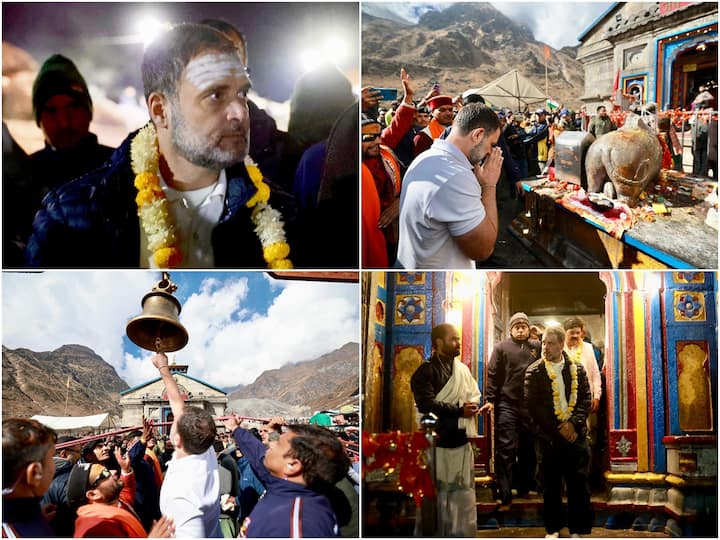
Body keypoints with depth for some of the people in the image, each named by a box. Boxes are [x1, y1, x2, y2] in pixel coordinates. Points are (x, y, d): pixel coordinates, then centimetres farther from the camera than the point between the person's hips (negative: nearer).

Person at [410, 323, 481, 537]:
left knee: (464, 491, 10)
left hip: (461, 441, 6)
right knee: (437, 493, -1)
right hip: (437, 443, -6)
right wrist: (460, 410, -15)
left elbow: (475, 395, 16)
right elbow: (427, 404, -18)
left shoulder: (462, 369, 13)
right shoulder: (425, 371, -8)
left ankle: (463, 533, 19)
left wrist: (473, 405, -8)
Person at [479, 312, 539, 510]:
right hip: (506, 405, -3)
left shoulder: (537, 347, 12)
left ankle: (525, 488, 29)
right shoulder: (501, 347, 3)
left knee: (528, 450, 13)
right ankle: (505, 497, -8)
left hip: (530, 406, 3)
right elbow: (493, 375, -2)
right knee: (505, 450, -7)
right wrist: (490, 400, -8)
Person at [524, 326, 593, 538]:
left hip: (575, 435, 1)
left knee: (579, 484, 0)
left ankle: (577, 530, 10)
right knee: (551, 485, 5)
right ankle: (552, 529, 17)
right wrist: (558, 429, -9)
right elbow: (533, 405, -4)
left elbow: (586, 399, 3)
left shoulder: (577, 369, 6)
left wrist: (574, 423, -13)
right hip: (548, 436, -1)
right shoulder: (534, 371, 1)